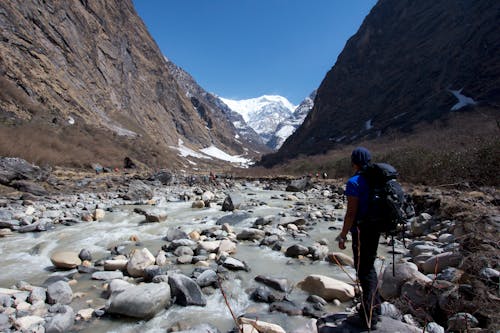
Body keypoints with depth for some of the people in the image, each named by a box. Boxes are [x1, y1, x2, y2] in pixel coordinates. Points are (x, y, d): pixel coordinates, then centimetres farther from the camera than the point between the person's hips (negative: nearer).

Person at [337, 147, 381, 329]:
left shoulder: (354, 183, -18)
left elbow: (351, 213, -20)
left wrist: (342, 236, -12)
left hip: (361, 231, -8)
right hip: (375, 228, 8)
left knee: (364, 271, 2)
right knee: (369, 268, 22)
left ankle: (368, 318, 15)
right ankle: (374, 308, 37)